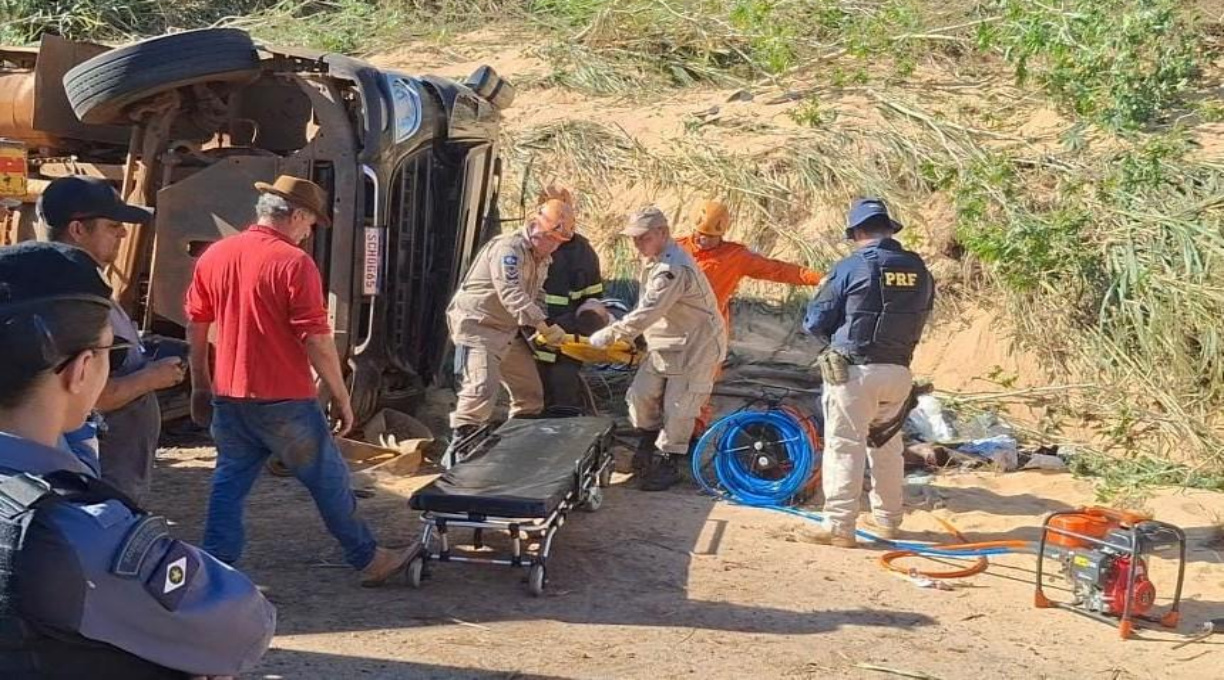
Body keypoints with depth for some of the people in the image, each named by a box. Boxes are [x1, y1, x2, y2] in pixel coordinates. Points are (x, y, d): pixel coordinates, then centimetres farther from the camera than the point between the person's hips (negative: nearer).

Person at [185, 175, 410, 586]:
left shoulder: (214, 256, 6)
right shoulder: (293, 262, -14)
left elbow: (195, 326, 12)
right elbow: (316, 340, -16)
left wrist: (200, 387, 21)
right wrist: (341, 397, -7)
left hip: (229, 398, 6)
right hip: (284, 402, -5)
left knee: (230, 482, 14)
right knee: (329, 480, 8)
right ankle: (368, 559, 21)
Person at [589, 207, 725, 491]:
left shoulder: (674, 268, -28)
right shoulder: (656, 261, 6)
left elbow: (647, 312, -31)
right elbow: (646, 308, 15)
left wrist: (608, 335, -25)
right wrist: (619, 329, 7)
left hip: (696, 345, -9)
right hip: (665, 343, 9)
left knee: (677, 407, -3)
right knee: (641, 394, 8)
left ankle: (667, 466, 10)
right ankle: (648, 447, 28)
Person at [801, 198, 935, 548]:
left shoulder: (851, 267, -11)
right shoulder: (919, 270, 4)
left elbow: (815, 322, -5)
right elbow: (919, 321, 12)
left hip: (854, 371, -5)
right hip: (898, 371, 5)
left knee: (844, 447, 1)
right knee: (888, 446, 19)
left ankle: (839, 526, 1)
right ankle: (889, 520, 30)